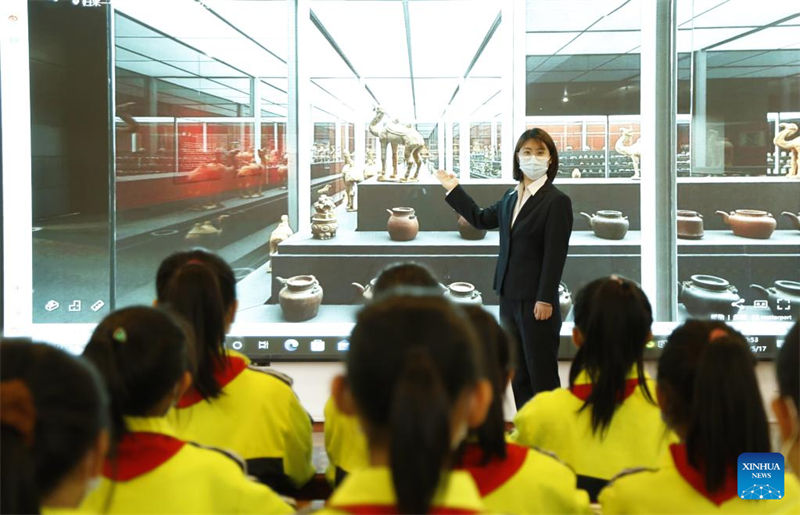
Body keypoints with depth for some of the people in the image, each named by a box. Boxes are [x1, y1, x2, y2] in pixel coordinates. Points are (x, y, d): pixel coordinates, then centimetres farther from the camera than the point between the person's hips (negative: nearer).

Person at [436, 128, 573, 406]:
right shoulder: (511, 198, 12)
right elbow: (481, 219, 28)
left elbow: (555, 254, -14)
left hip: (537, 302, -8)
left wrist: (545, 300, -18)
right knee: (518, 375, 13)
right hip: (509, 298, 8)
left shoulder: (557, 201, -10)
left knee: (542, 375, -2)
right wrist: (454, 189, 28)